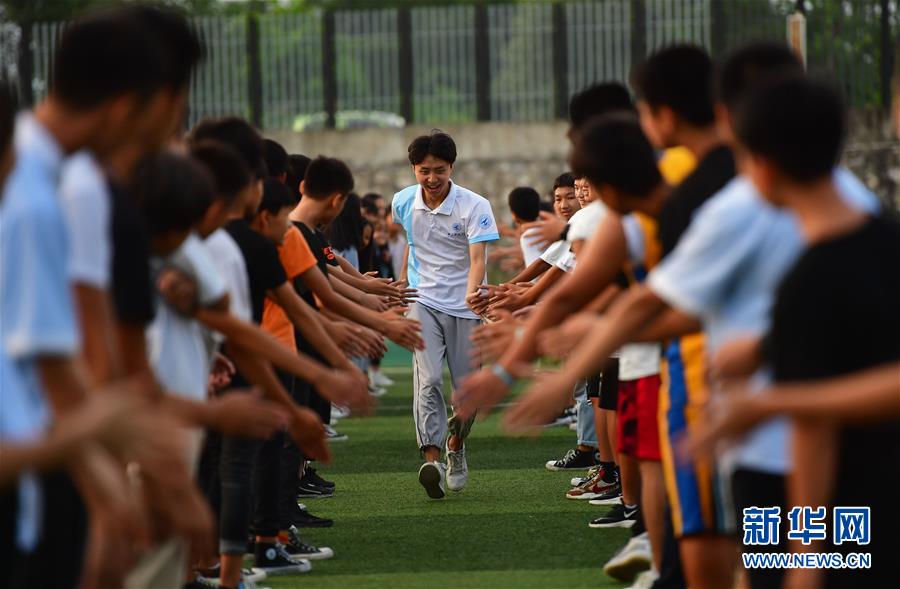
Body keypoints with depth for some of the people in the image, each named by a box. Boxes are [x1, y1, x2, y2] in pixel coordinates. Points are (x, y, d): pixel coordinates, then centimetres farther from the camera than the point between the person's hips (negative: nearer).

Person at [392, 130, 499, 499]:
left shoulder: (474, 206, -13)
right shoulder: (403, 203, -1)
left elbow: (477, 258, -23)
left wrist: (472, 293, -41)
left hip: (464, 307, -1)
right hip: (423, 302, 1)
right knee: (428, 379, -19)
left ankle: (455, 445, 32)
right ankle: (431, 460, -28)